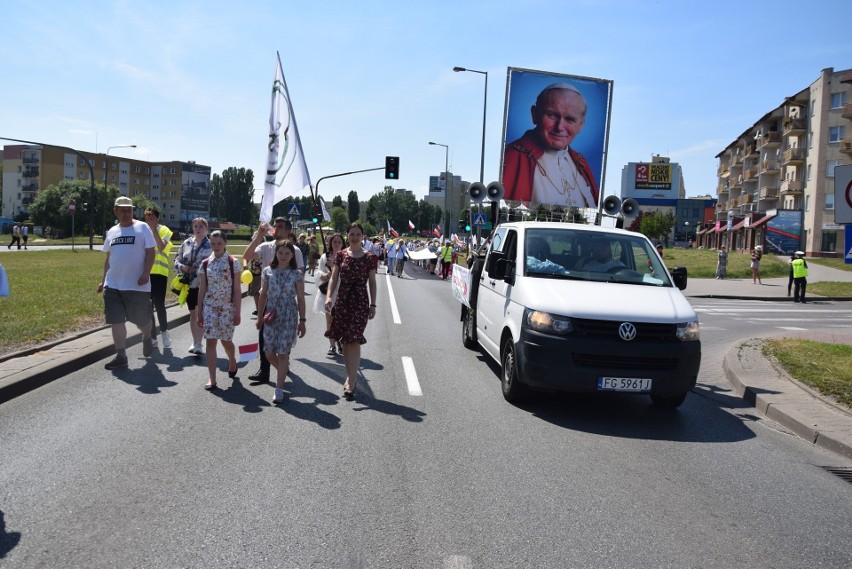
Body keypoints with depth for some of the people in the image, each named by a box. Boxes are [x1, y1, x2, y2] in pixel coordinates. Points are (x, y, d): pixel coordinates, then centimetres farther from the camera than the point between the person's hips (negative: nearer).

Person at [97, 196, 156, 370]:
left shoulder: (142, 228, -3)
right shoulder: (112, 231, 12)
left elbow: (150, 252, -6)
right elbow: (108, 257, 19)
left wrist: (146, 273, -19)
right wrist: (103, 280, 16)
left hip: (137, 284, -4)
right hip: (113, 285, 5)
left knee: (141, 319, 6)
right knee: (116, 320, 2)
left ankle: (147, 338, 38)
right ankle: (121, 356, 8)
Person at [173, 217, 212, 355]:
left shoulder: (211, 245, -4)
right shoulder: (186, 243, 9)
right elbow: (177, 261, 12)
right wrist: (183, 267, -9)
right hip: (189, 284, 5)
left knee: (200, 313, -9)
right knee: (193, 313, 13)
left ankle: (198, 344, -7)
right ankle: (195, 342, 25)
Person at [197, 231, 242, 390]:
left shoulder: (233, 263, -5)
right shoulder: (205, 264, 3)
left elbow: (237, 290, -5)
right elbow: (202, 290, 6)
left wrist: (237, 312, -8)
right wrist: (199, 312, 5)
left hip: (227, 307, -2)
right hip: (210, 307, 2)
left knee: (226, 340, 7)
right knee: (211, 340, -4)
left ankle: (232, 362, 40)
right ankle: (212, 379, -2)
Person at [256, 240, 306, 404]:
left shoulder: (297, 274, -4)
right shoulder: (268, 271, 2)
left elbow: (301, 299, -1)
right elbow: (263, 295, 8)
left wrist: (302, 321, -2)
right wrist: (260, 316, 8)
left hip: (289, 316, -3)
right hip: (271, 315, 3)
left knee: (283, 352, -2)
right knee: (268, 352, 6)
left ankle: (279, 389, 6)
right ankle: (283, 370, 37)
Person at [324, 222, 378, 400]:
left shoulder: (369, 257, 0)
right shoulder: (341, 255, 5)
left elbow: (372, 283, 2)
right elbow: (334, 278, 3)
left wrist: (373, 305, -2)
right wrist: (328, 296, -12)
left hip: (360, 302, -3)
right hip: (342, 300, 3)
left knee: (354, 340, -9)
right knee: (344, 341, 9)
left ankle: (351, 382, -7)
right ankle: (351, 376, 23)